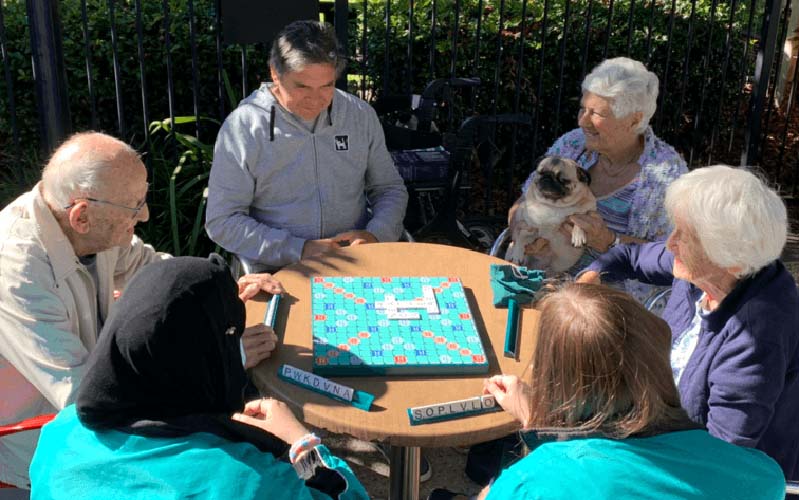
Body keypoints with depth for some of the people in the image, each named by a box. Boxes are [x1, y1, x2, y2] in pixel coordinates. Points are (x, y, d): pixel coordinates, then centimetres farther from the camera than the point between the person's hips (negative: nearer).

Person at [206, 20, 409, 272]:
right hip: (275, 272, -2)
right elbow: (221, 222, -7)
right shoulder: (242, 127, -6)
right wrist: (300, 250, -16)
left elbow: (390, 189, 15)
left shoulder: (361, 115, 6)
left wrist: (375, 236, -7)